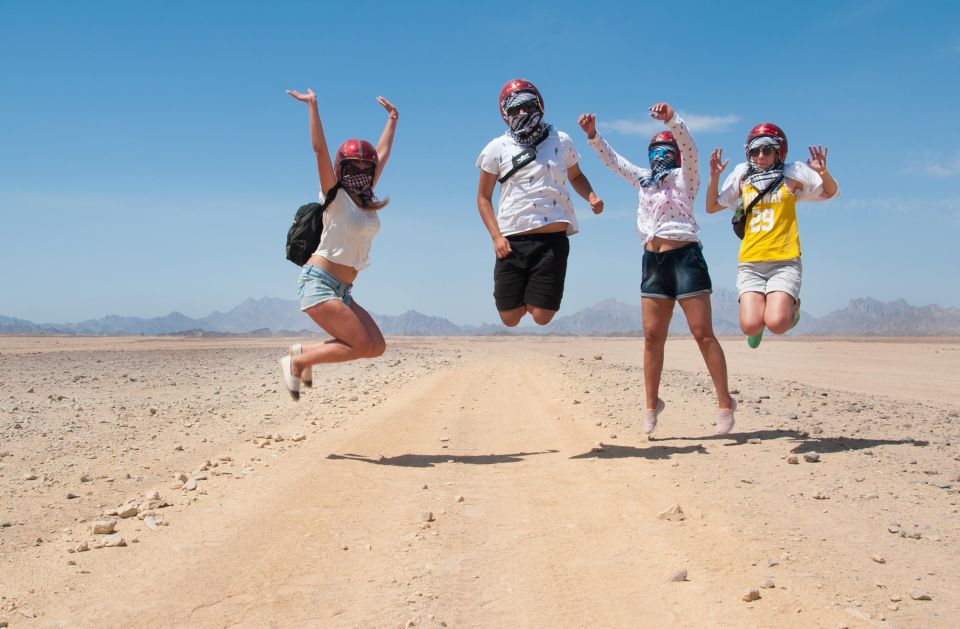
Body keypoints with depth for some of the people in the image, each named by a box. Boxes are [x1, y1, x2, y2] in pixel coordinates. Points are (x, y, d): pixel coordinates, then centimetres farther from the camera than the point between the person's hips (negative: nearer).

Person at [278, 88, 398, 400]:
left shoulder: (368, 199, 12)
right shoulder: (336, 196, -5)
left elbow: (383, 152, 23)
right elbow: (320, 148, -15)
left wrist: (392, 118, 31)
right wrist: (312, 106, -17)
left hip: (342, 290, 8)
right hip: (318, 281, -8)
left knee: (376, 347, 0)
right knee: (363, 345, -14)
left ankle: (304, 352, 10)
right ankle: (296, 362, 0)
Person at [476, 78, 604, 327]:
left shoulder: (561, 141, 9)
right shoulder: (496, 148, 5)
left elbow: (576, 177, 24)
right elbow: (483, 197, 9)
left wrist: (591, 197, 2)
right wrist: (496, 236, -4)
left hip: (553, 239, 0)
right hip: (512, 241, 0)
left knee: (542, 316, -5)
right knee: (510, 318, 2)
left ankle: (535, 296, 29)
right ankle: (522, 295, 36)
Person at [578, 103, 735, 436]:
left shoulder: (684, 177, 2)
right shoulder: (644, 180, 19)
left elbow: (689, 148, -17)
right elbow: (612, 159, 18)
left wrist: (671, 118, -34)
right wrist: (592, 134, 2)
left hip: (685, 256, -6)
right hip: (653, 260, 6)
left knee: (703, 333, -6)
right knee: (652, 336, 5)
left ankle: (725, 402, 0)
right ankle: (651, 404, 14)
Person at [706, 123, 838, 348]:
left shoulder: (793, 174, 7)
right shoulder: (741, 176, 12)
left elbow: (832, 192, 17)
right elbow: (711, 207, 19)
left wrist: (823, 172, -4)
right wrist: (714, 176, 4)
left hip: (784, 261, -2)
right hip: (750, 262, 2)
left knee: (777, 324, -20)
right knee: (750, 326, -15)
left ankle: (791, 306, 16)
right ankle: (760, 307, 22)